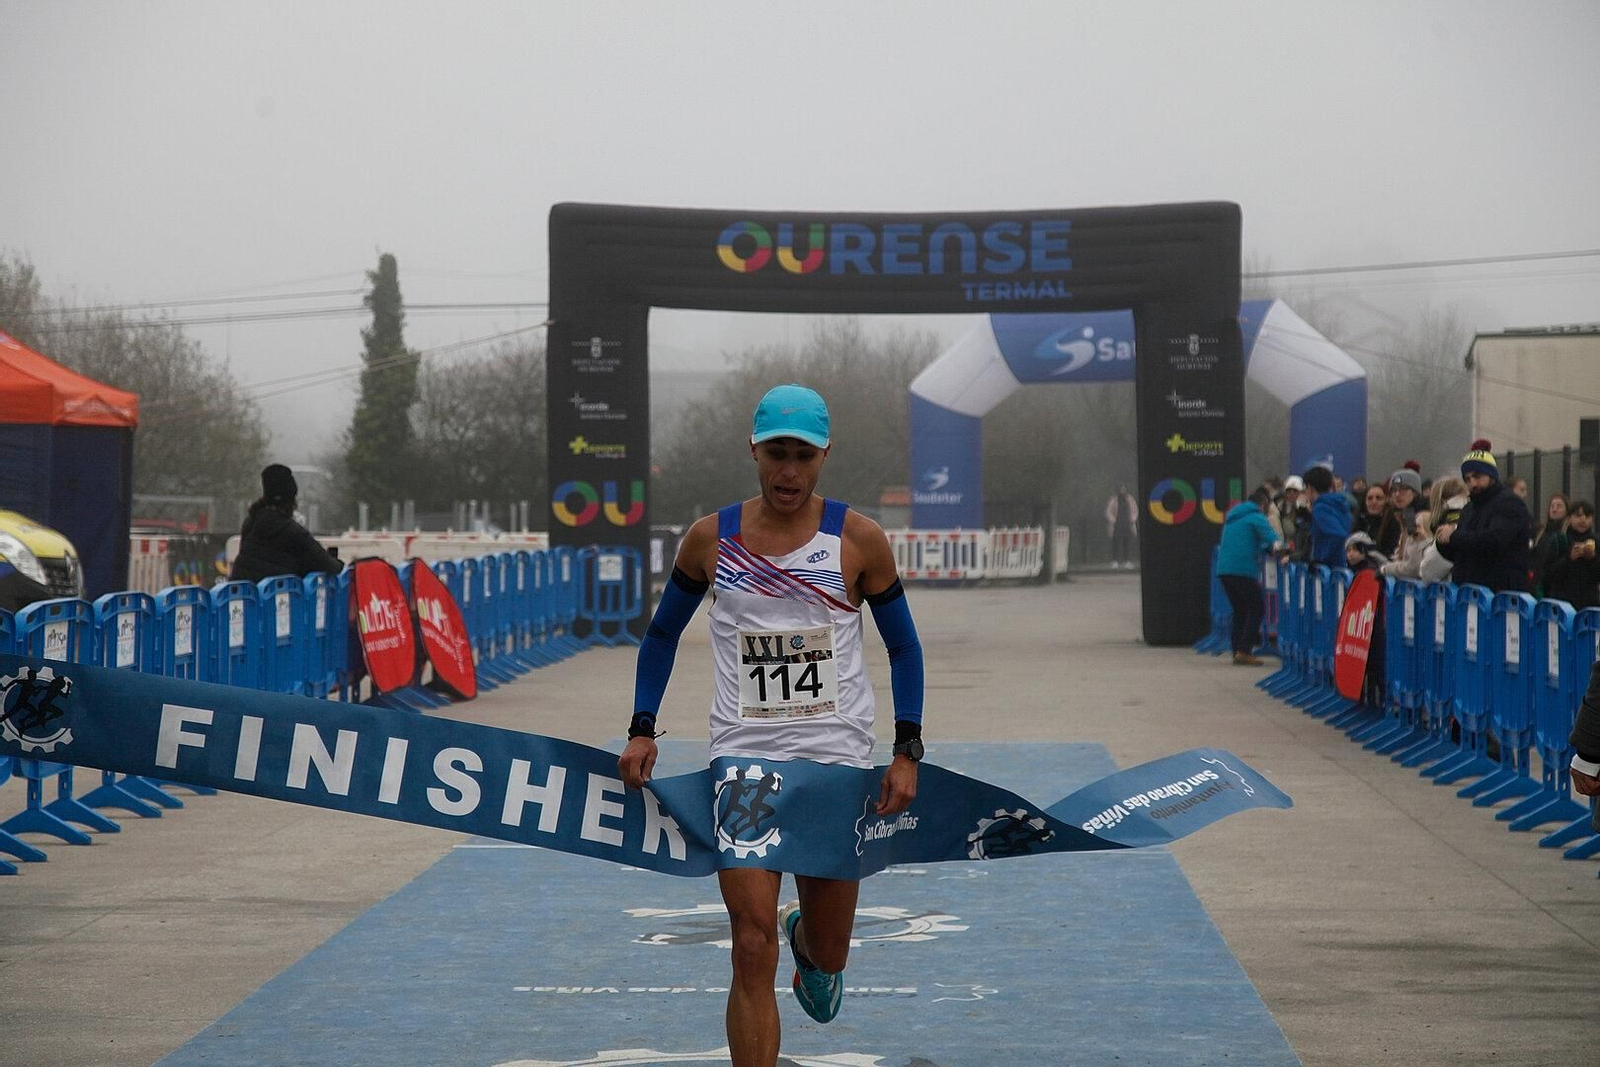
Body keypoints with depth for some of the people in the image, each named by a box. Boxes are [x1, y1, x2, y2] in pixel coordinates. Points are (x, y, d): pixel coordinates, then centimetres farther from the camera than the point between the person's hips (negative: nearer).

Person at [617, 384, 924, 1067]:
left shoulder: (858, 540, -2)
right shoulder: (710, 539, 2)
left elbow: (903, 647, 6)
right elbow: (662, 634, 15)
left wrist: (907, 752, -3)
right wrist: (642, 729, 3)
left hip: (838, 761, 0)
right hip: (742, 759, 0)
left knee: (827, 957, 11)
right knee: (752, 949, -12)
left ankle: (807, 938, 48)